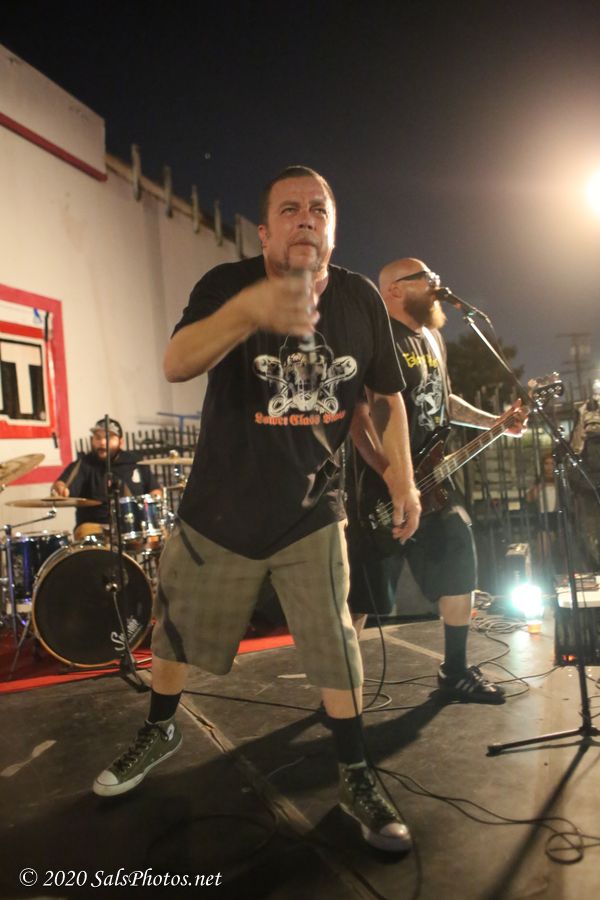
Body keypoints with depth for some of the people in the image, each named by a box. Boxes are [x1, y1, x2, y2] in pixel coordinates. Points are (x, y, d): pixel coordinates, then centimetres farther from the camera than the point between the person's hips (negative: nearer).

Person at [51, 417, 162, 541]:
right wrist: (60, 489, -42)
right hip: (94, 525, -2)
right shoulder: (84, 464, -1)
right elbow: (60, 485, -18)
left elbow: (155, 489, 21)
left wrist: (155, 498, -3)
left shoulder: (135, 462, 10)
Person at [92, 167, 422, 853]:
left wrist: (403, 480, 2)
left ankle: (356, 778, 24)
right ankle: (160, 730, 45)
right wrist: (249, 310, -52)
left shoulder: (361, 299, -4)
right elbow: (175, 364, -34)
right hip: (220, 511, 0)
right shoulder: (229, 284, -14)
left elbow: (386, 394, 8)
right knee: (178, 634, 16)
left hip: (311, 512, 1)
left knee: (336, 647, 1)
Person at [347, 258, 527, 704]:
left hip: (432, 479, 9)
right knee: (363, 591, -3)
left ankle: (456, 672, 26)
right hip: (382, 486, -8)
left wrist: (495, 422, 17)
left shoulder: (433, 338, 17)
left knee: (458, 571, 11)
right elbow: (358, 415, -20)